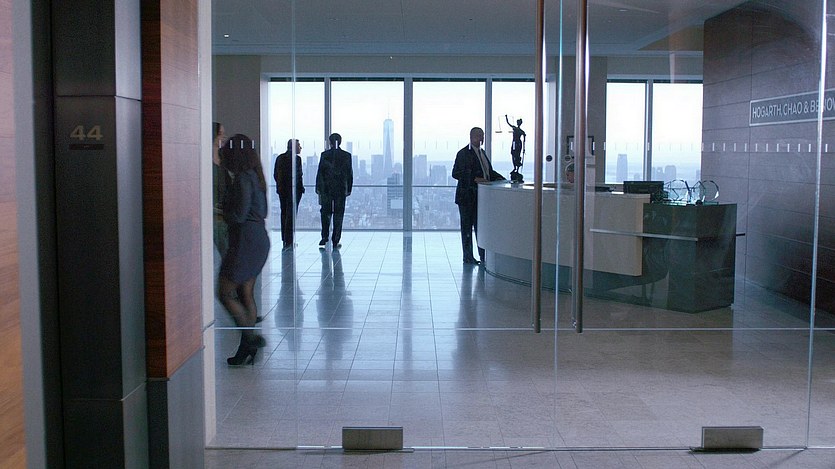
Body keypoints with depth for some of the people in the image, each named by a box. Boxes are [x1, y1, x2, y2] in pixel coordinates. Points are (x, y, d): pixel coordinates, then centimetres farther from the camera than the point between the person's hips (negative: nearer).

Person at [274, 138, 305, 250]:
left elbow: (275, 174, 10)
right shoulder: (296, 158, -13)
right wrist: (301, 187, -5)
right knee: (291, 214, -4)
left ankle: (285, 240, 20)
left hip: (282, 190, 7)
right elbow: (298, 175, -15)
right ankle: (288, 241, -6)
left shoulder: (280, 158, 8)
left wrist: (280, 185, 18)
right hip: (294, 189, -7)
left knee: (284, 213, 14)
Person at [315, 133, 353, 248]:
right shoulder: (346, 155, 0)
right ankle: (336, 241, 5)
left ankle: (325, 238, 2)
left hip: (326, 188, 0)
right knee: (338, 215, 5)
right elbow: (349, 173, 2)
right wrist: (349, 189, 9)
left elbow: (320, 172, -2)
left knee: (325, 213, 9)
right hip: (341, 189, 0)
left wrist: (318, 188, 4)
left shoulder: (325, 155, -3)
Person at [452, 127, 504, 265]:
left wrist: (499, 178, 5)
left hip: (481, 196, 7)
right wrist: (475, 179, -25)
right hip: (467, 197, -7)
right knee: (467, 226, 2)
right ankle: (468, 257, 8)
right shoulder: (464, 153, -10)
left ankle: (484, 256, 14)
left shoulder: (482, 152, 15)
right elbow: (456, 173, -17)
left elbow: (489, 171, 23)